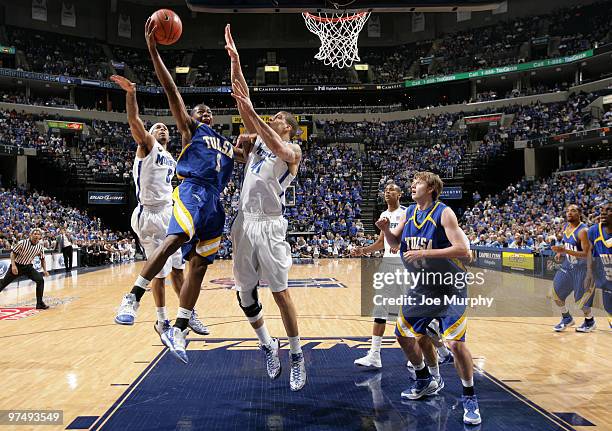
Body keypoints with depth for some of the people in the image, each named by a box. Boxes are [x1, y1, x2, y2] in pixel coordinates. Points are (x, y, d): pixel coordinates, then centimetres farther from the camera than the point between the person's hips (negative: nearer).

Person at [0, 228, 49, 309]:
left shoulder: (40, 247, -8)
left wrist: (44, 270, -4)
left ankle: (39, 303, -8)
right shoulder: (22, 243, -19)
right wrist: (13, 265, -20)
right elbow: (13, 252, -10)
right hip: (17, 266, -2)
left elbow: (42, 259, 7)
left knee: (40, 280, -16)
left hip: (28, 267, 2)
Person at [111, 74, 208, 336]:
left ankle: (188, 314, 22)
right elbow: (134, 120, -18)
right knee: (160, 272, -1)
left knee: (177, 268, 12)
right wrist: (130, 94, -32)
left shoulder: (171, 160, 20)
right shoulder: (147, 145, 0)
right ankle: (162, 321, 13)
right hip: (150, 215, -6)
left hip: (169, 213, 7)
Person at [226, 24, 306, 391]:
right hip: (244, 221, 6)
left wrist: (251, 112, -27)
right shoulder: (256, 141, 17)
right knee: (245, 293, 8)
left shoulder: (293, 150, 2)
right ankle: (268, 346, 27)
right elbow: (242, 99, 11)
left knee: (280, 292, -6)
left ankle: (297, 356, 7)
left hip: (269, 225, -6)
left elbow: (276, 147, -22)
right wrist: (235, 59, 7)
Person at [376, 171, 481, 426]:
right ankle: (427, 381, 35)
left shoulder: (443, 212, -17)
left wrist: (425, 252, -30)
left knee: (455, 342, -15)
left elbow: (462, 249, -26)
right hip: (421, 286, 7)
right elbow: (395, 242, 11)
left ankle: (469, 399, 6)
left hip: (449, 287, -7)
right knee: (404, 335, 13)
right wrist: (385, 229, -10)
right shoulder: (410, 212, 3)